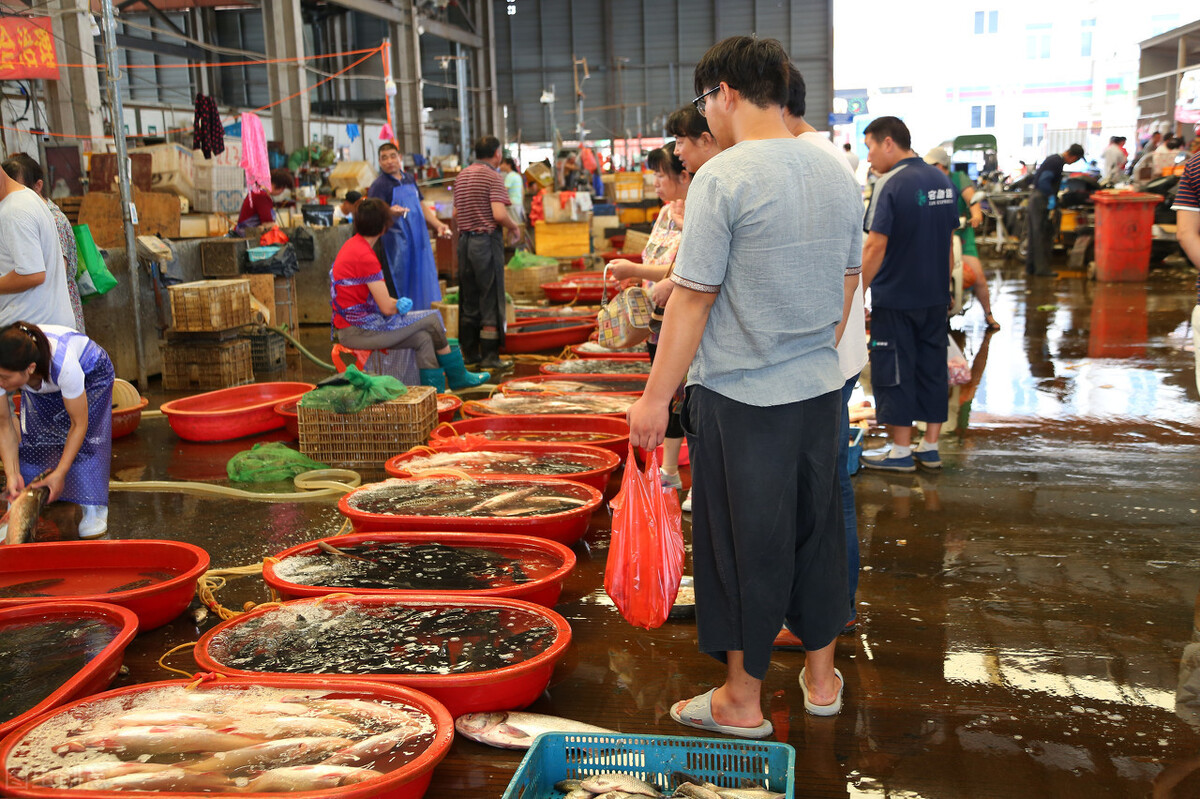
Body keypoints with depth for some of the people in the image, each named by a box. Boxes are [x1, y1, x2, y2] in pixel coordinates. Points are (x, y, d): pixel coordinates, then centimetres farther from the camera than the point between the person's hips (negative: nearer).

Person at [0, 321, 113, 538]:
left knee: (83, 438, -17)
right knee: (32, 436, -10)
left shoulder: (63, 364, -46)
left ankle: (93, 509, -3)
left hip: (90, 371, -4)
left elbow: (79, 425, -32)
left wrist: (59, 474, -32)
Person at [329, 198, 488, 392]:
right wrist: (400, 305, 4)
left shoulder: (351, 246, 12)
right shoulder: (365, 256, -20)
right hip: (359, 331, -10)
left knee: (423, 338, 5)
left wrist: (397, 303, 9)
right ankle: (457, 377, 13)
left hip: (350, 328, 10)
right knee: (432, 319, -3)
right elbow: (387, 308, -19)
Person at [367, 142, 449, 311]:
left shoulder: (409, 179, 14)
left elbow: (421, 205, 24)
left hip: (419, 242, 7)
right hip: (396, 245, -7)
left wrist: (438, 225, 15)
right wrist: (390, 213, -37)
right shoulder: (379, 185, -7)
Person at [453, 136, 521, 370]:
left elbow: (456, 214, 15)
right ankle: (489, 356, -1)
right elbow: (499, 214, -20)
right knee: (491, 300, -1)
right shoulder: (493, 177, -10)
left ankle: (469, 353, 17)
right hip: (487, 240, -7)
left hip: (465, 240, 7)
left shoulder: (462, 176, 13)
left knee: (469, 300, 13)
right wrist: (514, 228, -4)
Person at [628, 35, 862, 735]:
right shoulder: (839, 175, 7)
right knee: (818, 529, 17)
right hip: (822, 388, 7)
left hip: (743, 395, -6)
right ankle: (823, 678, 32)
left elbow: (694, 297, -16)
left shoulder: (724, 178, -14)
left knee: (743, 545, 5)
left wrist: (657, 395, -10)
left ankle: (743, 701, 20)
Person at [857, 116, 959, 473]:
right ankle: (930, 447, 19)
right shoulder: (943, 181, 8)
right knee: (932, 367, 12)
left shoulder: (891, 185, -16)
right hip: (935, 296, 8)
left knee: (894, 372, 2)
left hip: (895, 297, -7)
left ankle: (900, 451, 9)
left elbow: (875, 247, -19)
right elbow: (947, 239, 15)